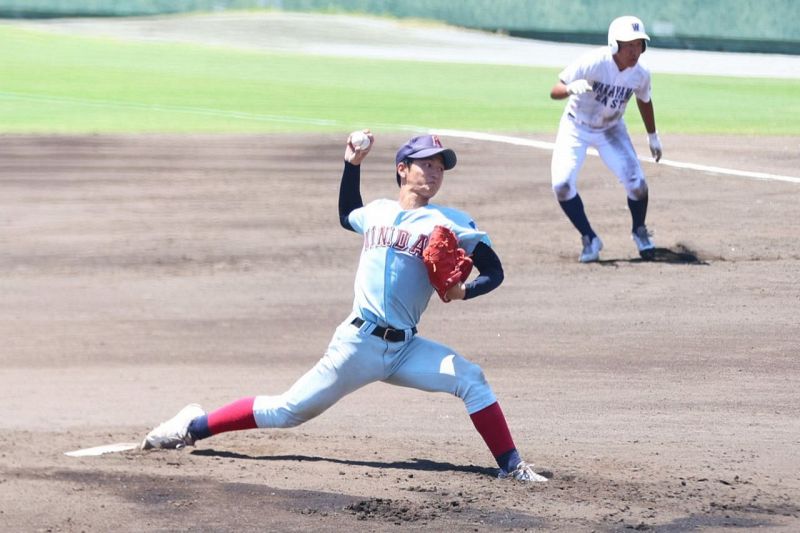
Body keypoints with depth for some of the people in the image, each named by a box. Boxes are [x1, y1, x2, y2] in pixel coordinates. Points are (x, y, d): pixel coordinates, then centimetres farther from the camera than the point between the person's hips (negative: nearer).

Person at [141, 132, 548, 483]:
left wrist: (464, 291, -20)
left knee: (470, 379, -22)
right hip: (358, 343, 0)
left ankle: (511, 467, -16)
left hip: (405, 349, 0)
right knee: (289, 411, 0)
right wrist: (352, 164, 24)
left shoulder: (449, 223, 2)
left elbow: (494, 272, 0)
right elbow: (347, 216, 35)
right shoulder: (377, 212, 10)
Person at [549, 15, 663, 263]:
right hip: (576, 128, -2)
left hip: (611, 130, 2)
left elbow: (644, 101, 6)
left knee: (637, 184, -13)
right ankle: (590, 239, 2)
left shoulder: (640, 75, -17)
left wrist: (653, 137, 18)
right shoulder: (593, 63, -30)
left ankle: (639, 231, 19)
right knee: (562, 184, -19)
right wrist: (572, 88, -54)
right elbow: (554, 92, -31)